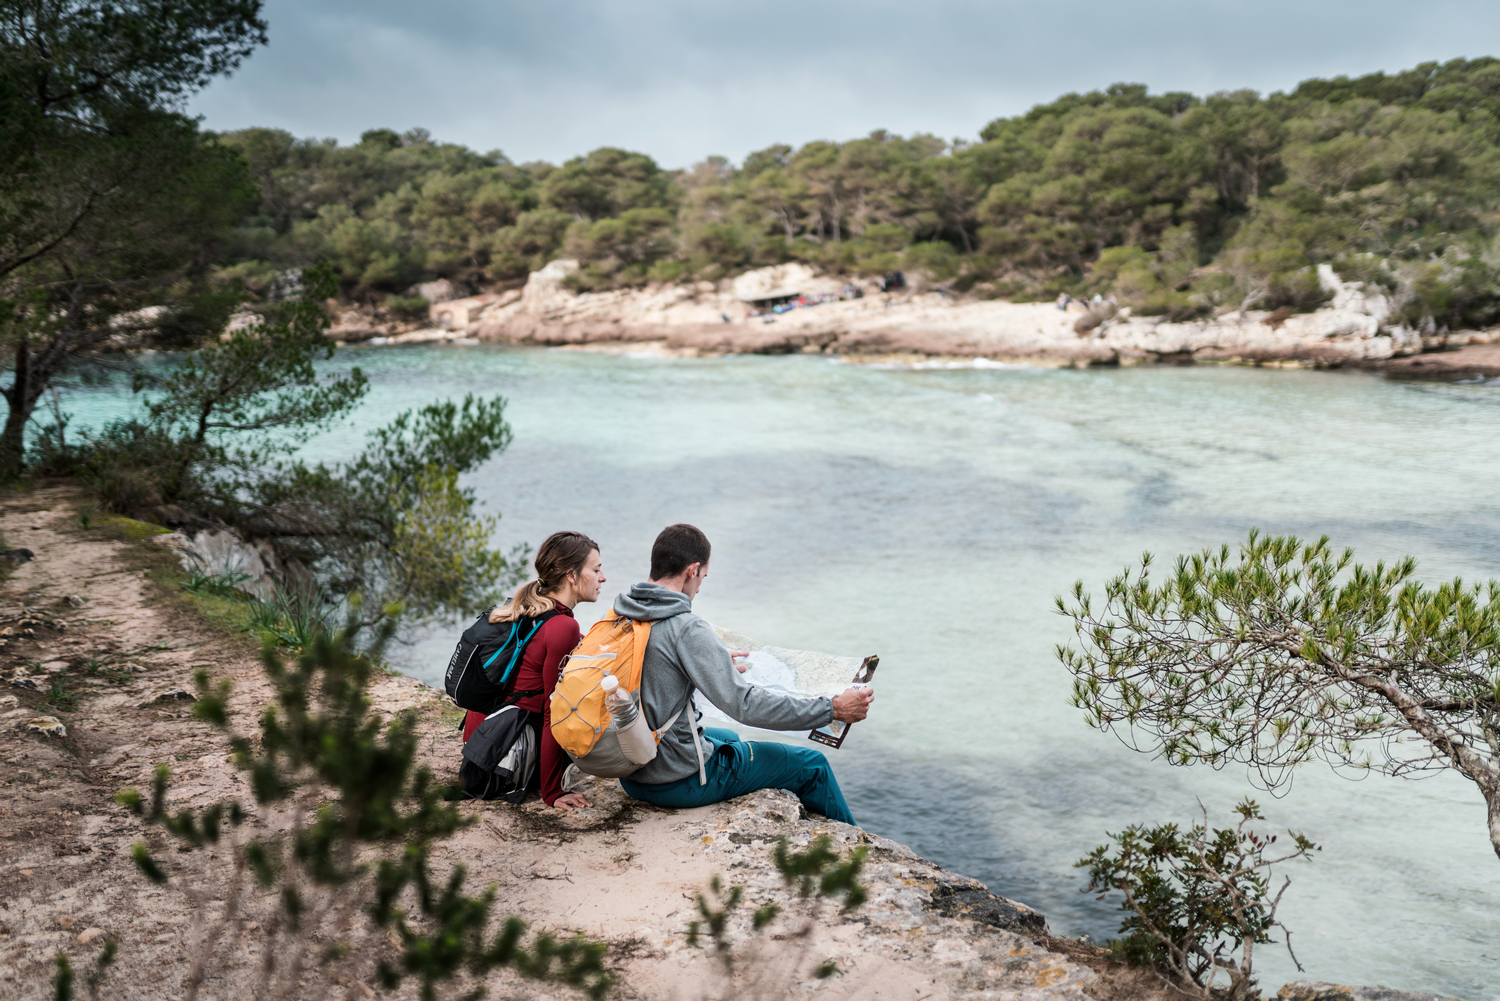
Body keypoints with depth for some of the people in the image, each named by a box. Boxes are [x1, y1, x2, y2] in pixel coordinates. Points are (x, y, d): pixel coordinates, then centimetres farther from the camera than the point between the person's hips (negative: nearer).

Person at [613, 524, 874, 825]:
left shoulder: (618, 614, 0)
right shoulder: (686, 629, -25)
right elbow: (745, 703, -27)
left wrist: (717, 665, 32)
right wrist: (834, 708, -21)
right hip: (679, 782, -9)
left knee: (728, 738, 37)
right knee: (810, 765, 8)